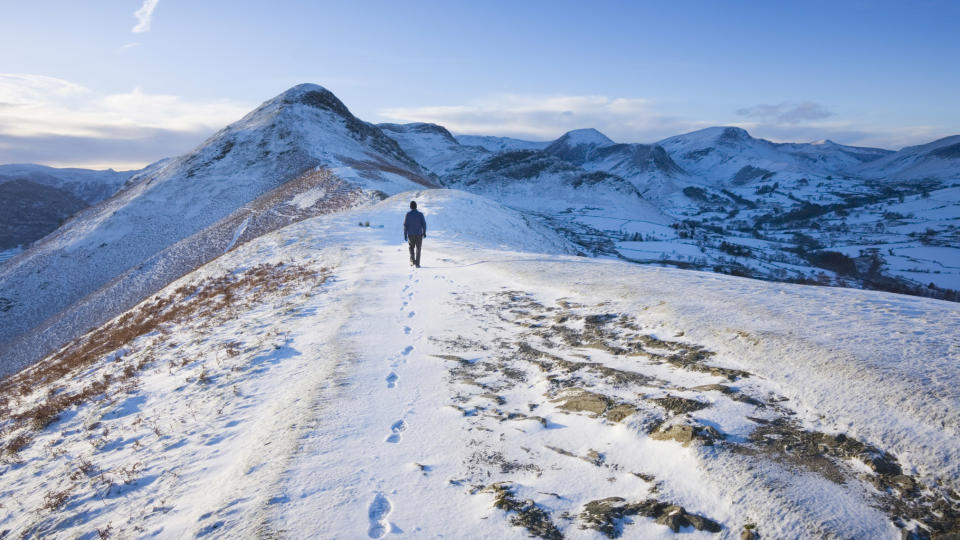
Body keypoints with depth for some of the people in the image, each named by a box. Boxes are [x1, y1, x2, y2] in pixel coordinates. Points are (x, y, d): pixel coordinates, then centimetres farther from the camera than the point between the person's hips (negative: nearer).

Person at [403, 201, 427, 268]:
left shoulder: (408, 214, -6)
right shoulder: (420, 214, -5)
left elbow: (405, 225, -7)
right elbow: (424, 224, -3)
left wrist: (405, 234, -1)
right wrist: (424, 233, 10)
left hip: (411, 234, 0)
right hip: (419, 234, 0)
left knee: (411, 248, 22)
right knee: (418, 249, 6)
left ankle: (412, 260, 10)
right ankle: (417, 264, 2)